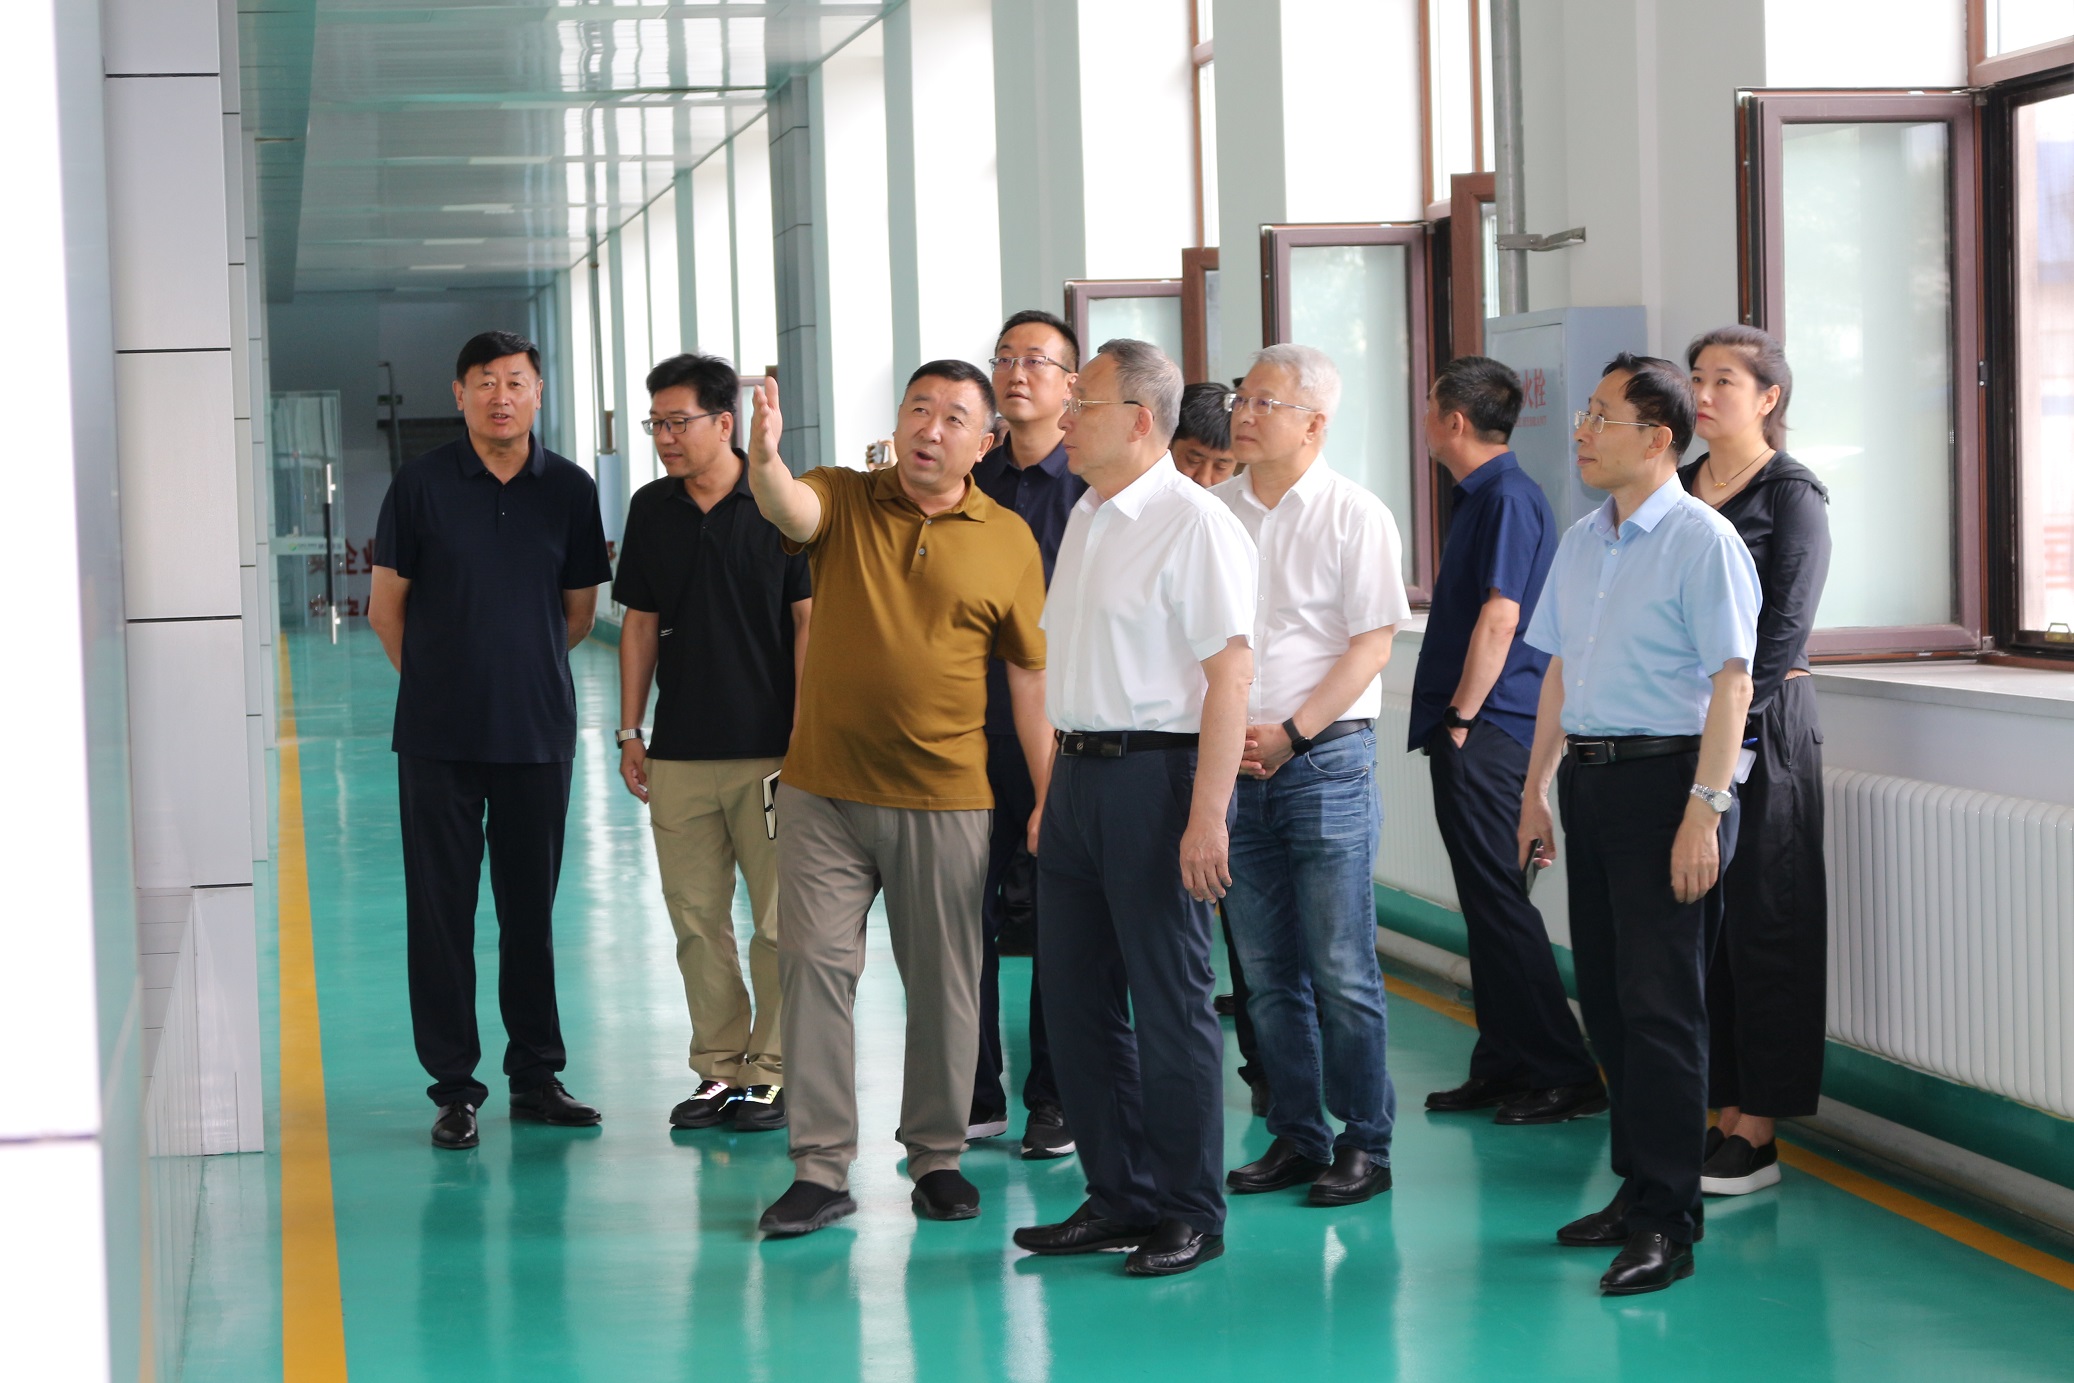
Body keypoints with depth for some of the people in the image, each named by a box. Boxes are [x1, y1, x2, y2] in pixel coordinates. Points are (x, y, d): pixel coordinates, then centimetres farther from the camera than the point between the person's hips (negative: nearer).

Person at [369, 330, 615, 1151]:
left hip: (538, 731, 2)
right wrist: (442, 681, 9)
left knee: (532, 909, 9)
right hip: (439, 740, -2)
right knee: (441, 910, 1)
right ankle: (454, 1088, 8)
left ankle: (536, 1075, 20)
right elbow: (386, 608, 5)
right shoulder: (421, 485, -2)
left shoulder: (570, 490, 3)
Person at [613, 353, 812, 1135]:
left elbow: (809, 622, -3)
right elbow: (641, 624, 14)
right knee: (697, 920, 7)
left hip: (768, 749, -4)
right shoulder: (651, 510, 8)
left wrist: (805, 734, -7)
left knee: (778, 921, 0)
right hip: (679, 751, 4)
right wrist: (629, 732, 10)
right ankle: (719, 1066, 16)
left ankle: (772, 1069, 10)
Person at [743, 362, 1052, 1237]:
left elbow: (1031, 677, 4)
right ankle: (821, 1169, 3)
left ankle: (937, 1157, 22)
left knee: (943, 983, 7)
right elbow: (787, 507, -21)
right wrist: (765, 459, -45)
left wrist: (1049, 796, 0)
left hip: (945, 802, 0)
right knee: (813, 964, -2)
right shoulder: (841, 501, 3)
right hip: (824, 792, 0)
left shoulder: (1010, 541, 2)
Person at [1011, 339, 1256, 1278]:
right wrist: (1054, 790, 18)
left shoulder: (1192, 524, -12)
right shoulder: (1085, 519, 15)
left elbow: (1231, 674, -17)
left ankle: (1189, 1212, 10)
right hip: (1078, 774, 9)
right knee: (1075, 996, 12)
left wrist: (1206, 817, -22)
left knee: (1170, 1003, -1)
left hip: (1155, 776, -9)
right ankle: (1118, 1198, 23)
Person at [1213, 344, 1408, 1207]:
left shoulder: (1355, 516, -3)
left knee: (1341, 967, -3)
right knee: (1266, 968, 8)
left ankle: (1365, 1145, 6)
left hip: (1326, 758, -4)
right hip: (1231, 766, 5)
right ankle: (1295, 1137, 17)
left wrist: (1289, 731, -14)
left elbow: (1372, 644, -8)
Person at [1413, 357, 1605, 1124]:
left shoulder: (1508, 498, -14)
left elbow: (1499, 618, -20)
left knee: (1499, 899, -8)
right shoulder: (1482, 497, 17)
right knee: (1486, 902, 12)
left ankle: (1564, 1073, -3)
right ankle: (1503, 1066, 18)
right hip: (1471, 733, 10)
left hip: (1486, 733, -10)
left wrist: (1462, 718, -17)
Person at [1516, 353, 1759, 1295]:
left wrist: (1703, 810, -20)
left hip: (1664, 779, -8)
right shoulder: (1582, 541, 14)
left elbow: (1730, 682, -15)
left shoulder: (1702, 541, -11)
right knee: (1605, 996, 11)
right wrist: (1535, 792, 19)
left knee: (1659, 1003, -6)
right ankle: (1636, 1188, 22)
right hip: (1589, 779, 8)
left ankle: (1667, 1222, -2)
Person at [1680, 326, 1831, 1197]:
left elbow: (1784, 630, -11)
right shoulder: (1676, 489, 14)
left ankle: (1758, 1133, 1)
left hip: (1761, 730, -7)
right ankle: (1724, 1113, 12)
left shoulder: (1792, 495, -5)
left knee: (1764, 925, -3)